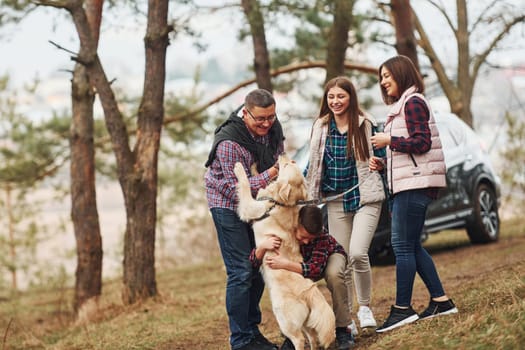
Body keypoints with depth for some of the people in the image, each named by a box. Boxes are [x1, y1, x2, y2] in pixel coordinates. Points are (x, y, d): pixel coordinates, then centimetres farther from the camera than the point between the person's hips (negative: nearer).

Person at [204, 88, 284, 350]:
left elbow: (278, 155, 12)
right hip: (228, 204, -7)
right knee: (241, 272, -10)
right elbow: (235, 188, -27)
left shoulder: (272, 127, -8)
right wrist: (268, 176, -32)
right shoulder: (228, 142, -30)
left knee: (258, 268, 11)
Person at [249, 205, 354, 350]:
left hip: (330, 255, -3)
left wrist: (286, 264, -59)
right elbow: (254, 262, -29)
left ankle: (341, 329, -20)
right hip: (302, 261, 3)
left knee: (334, 275, -37)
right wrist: (263, 246, -52)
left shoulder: (321, 234, -37)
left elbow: (316, 268, -45)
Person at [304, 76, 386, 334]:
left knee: (358, 253, -20)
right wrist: (306, 195, 9)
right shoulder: (320, 128, 4)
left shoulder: (366, 125, -5)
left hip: (365, 198, -3)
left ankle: (365, 307, 2)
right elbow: (314, 165, 12)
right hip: (336, 202, 3)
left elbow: (381, 159, 6)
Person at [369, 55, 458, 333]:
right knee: (411, 246, 11)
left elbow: (422, 143, -18)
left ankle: (402, 309, -6)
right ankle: (441, 301, 14)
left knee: (403, 246, -9)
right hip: (409, 183, 11)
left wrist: (389, 141, -12)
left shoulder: (413, 102, -9)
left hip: (415, 184, -11)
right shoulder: (402, 104, 21)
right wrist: (384, 164, 10)